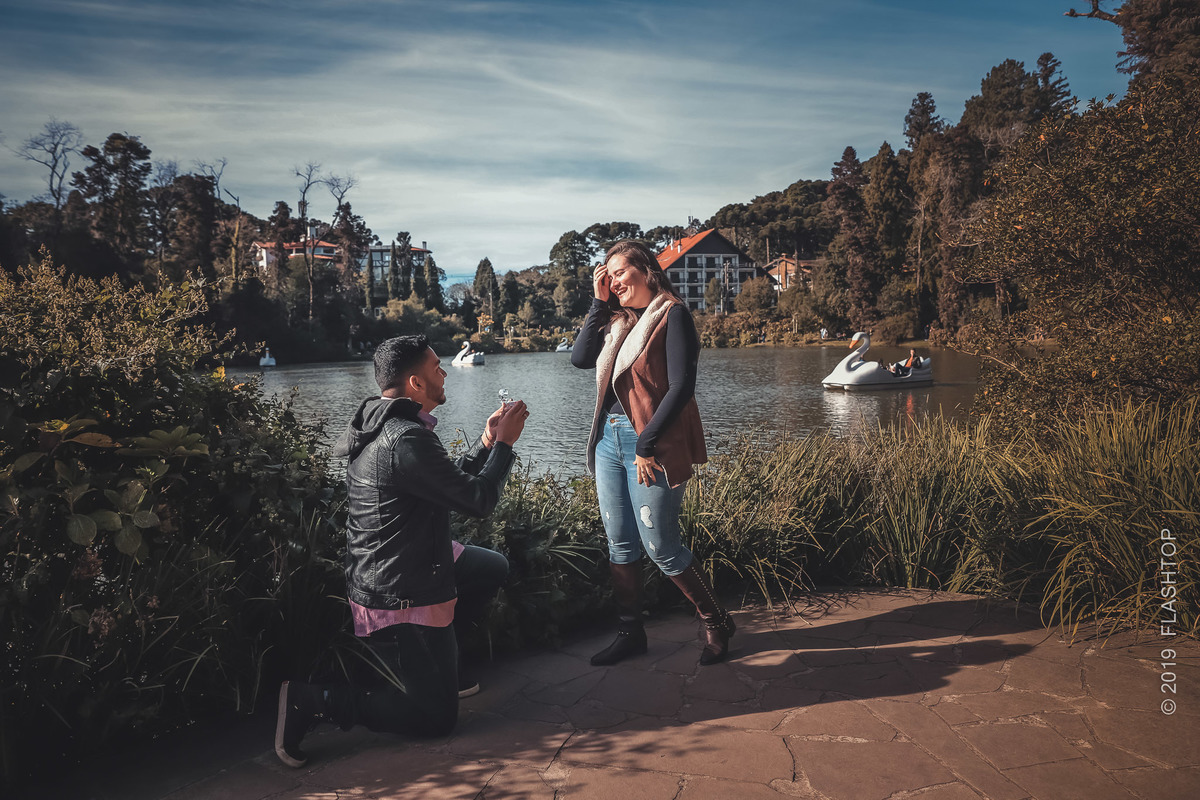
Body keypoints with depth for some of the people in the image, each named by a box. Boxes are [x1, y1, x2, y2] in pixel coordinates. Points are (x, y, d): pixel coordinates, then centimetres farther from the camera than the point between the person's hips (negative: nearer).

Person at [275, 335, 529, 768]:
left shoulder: (379, 424, 5)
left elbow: (449, 484, 15)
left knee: (493, 567, 25)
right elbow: (478, 500, -22)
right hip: (399, 599, -10)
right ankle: (312, 702, -2)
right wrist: (504, 443, -9)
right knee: (437, 716, 3)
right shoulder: (407, 441, -28)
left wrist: (487, 441, 9)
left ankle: (433, 663, 25)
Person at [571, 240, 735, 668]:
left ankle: (716, 622, 17)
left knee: (661, 547, -2)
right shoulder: (619, 320, 14)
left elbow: (681, 386, -15)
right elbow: (580, 358, 3)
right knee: (620, 545, 10)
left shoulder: (672, 314, -7)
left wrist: (646, 445, -17)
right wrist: (599, 301, 3)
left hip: (650, 445, -7)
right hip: (609, 440, 7)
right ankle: (630, 633, 23)